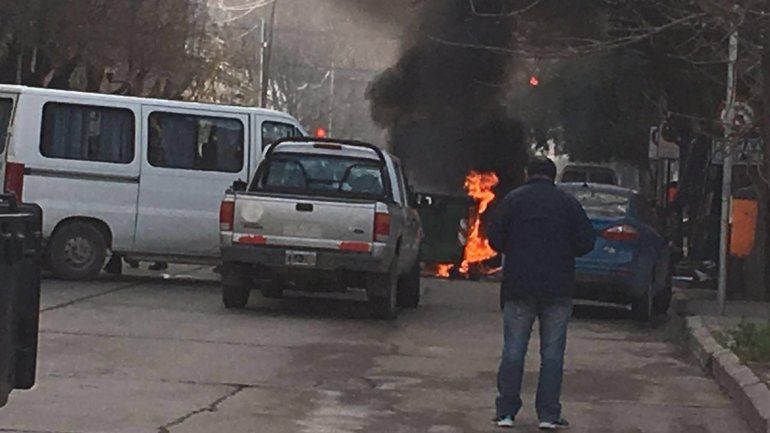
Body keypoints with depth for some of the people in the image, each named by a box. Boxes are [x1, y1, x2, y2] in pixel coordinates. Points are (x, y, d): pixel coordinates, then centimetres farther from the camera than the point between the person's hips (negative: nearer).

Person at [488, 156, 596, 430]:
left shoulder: (513, 200, 2)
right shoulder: (568, 203, 4)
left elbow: (495, 238, -1)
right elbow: (586, 241, 1)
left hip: (518, 287, 0)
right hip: (558, 288, 0)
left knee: (513, 349, 4)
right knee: (552, 352, 4)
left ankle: (506, 413, 3)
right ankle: (549, 415, 1)